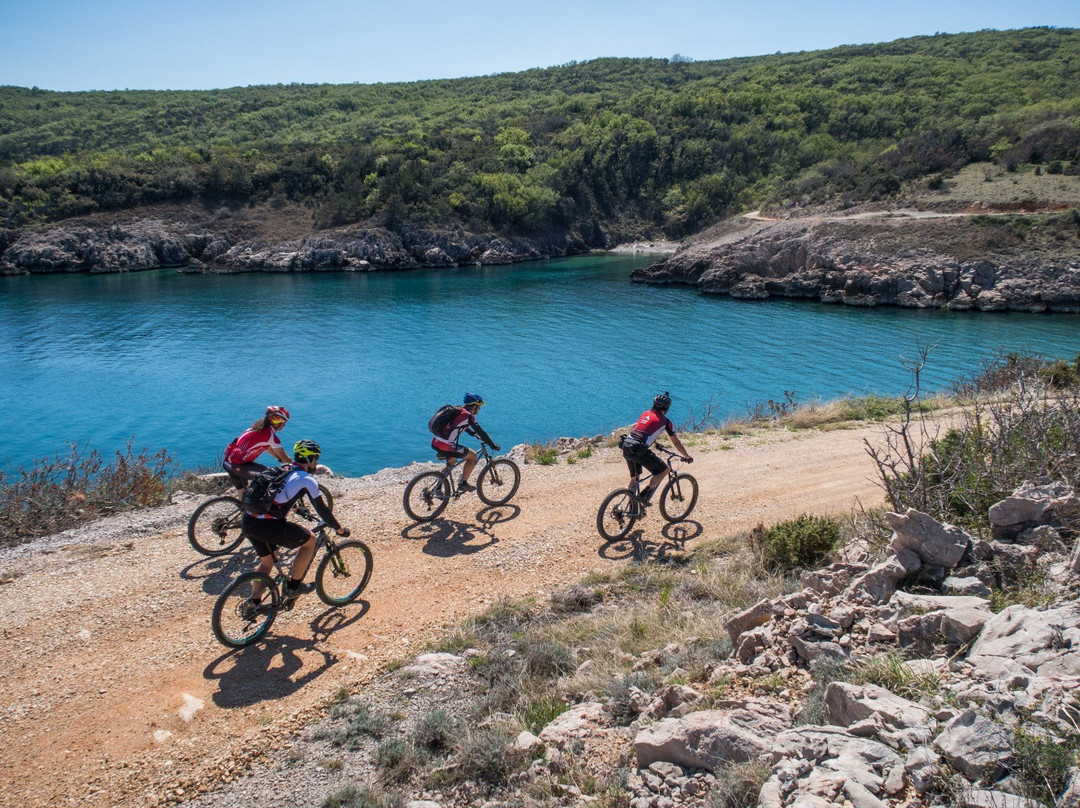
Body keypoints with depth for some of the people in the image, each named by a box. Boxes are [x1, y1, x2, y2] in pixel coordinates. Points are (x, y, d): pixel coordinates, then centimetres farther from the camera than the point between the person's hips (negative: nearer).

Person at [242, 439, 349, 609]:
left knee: (266, 562, 27)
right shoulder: (307, 479, -1)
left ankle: (253, 603, 27)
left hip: (248, 522, 8)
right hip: (267, 526, -8)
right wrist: (339, 529, 17)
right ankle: (293, 587, 17)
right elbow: (322, 509, 3)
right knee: (309, 539, 12)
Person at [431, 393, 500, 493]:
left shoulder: (458, 411, 17)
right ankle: (463, 484, 10)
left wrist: (475, 435, 43)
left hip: (435, 443, 9)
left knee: (452, 461, 33)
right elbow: (481, 432, -5)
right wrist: (493, 445, 4)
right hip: (445, 446, -9)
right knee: (472, 456, 7)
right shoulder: (468, 416, -8)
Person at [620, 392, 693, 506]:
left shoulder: (646, 413, 21)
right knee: (663, 470, 8)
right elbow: (676, 442, 12)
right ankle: (645, 494, -2)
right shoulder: (665, 421, 4)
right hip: (638, 450, -7)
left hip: (625, 447, 7)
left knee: (634, 477, 24)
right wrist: (687, 457, 25)